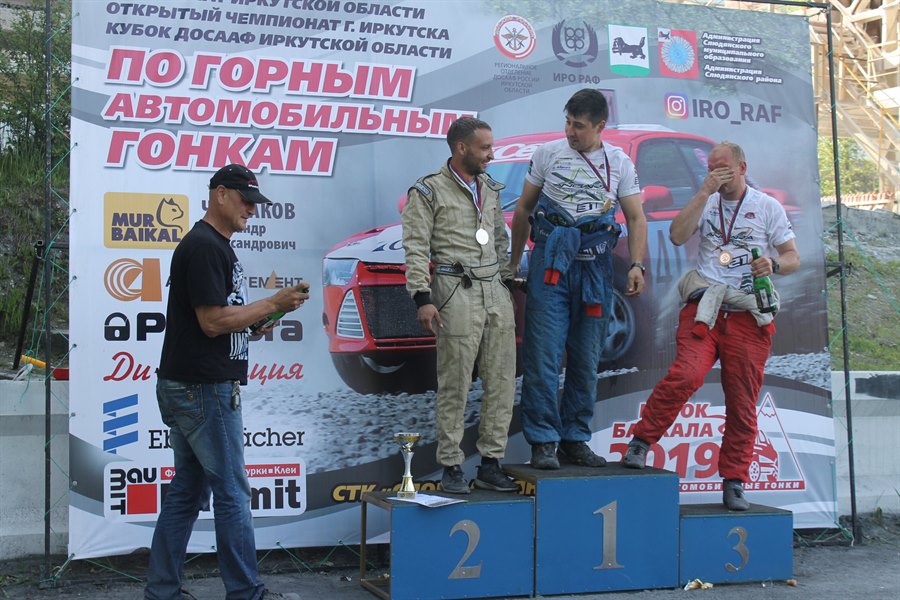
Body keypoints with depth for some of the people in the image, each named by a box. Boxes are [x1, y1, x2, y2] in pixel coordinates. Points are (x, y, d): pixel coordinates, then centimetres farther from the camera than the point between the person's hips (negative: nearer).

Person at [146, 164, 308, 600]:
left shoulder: (213, 245, 17)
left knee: (187, 492, 12)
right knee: (231, 493, -2)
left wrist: (257, 320, 9)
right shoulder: (204, 246, -15)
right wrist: (273, 305, -13)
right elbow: (213, 322, -19)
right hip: (204, 389, -10)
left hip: (187, 387, 10)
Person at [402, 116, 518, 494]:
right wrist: (422, 298, -15)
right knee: (455, 386, -4)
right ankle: (451, 468, 5)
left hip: (496, 292, 6)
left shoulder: (490, 189, 18)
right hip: (457, 293, -6)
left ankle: (491, 464, 12)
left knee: (502, 382, 4)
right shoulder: (429, 191, -2)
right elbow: (415, 248, -7)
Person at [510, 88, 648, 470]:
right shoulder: (548, 154, 5)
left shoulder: (620, 163, 8)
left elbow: (636, 218, 6)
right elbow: (523, 209, 12)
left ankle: (576, 440, 16)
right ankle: (543, 442, -2)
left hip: (595, 266, 2)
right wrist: (514, 261, 12)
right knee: (543, 357, -8)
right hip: (550, 263, -2)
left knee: (586, 360, 6)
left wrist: (636, 264, -8)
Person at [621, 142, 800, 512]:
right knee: (686, 374, -25)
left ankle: (734, 483, 12)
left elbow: (793, 258, 10)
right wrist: (705, 191, -7)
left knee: (742, 405, 2)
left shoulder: (768, 207, 11)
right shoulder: (706, 203, 14)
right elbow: (677, 236, -4)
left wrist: (773, 265, -13)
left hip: (748, 317, 0)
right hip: (704, 308, 0)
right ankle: (640, 442, -11)